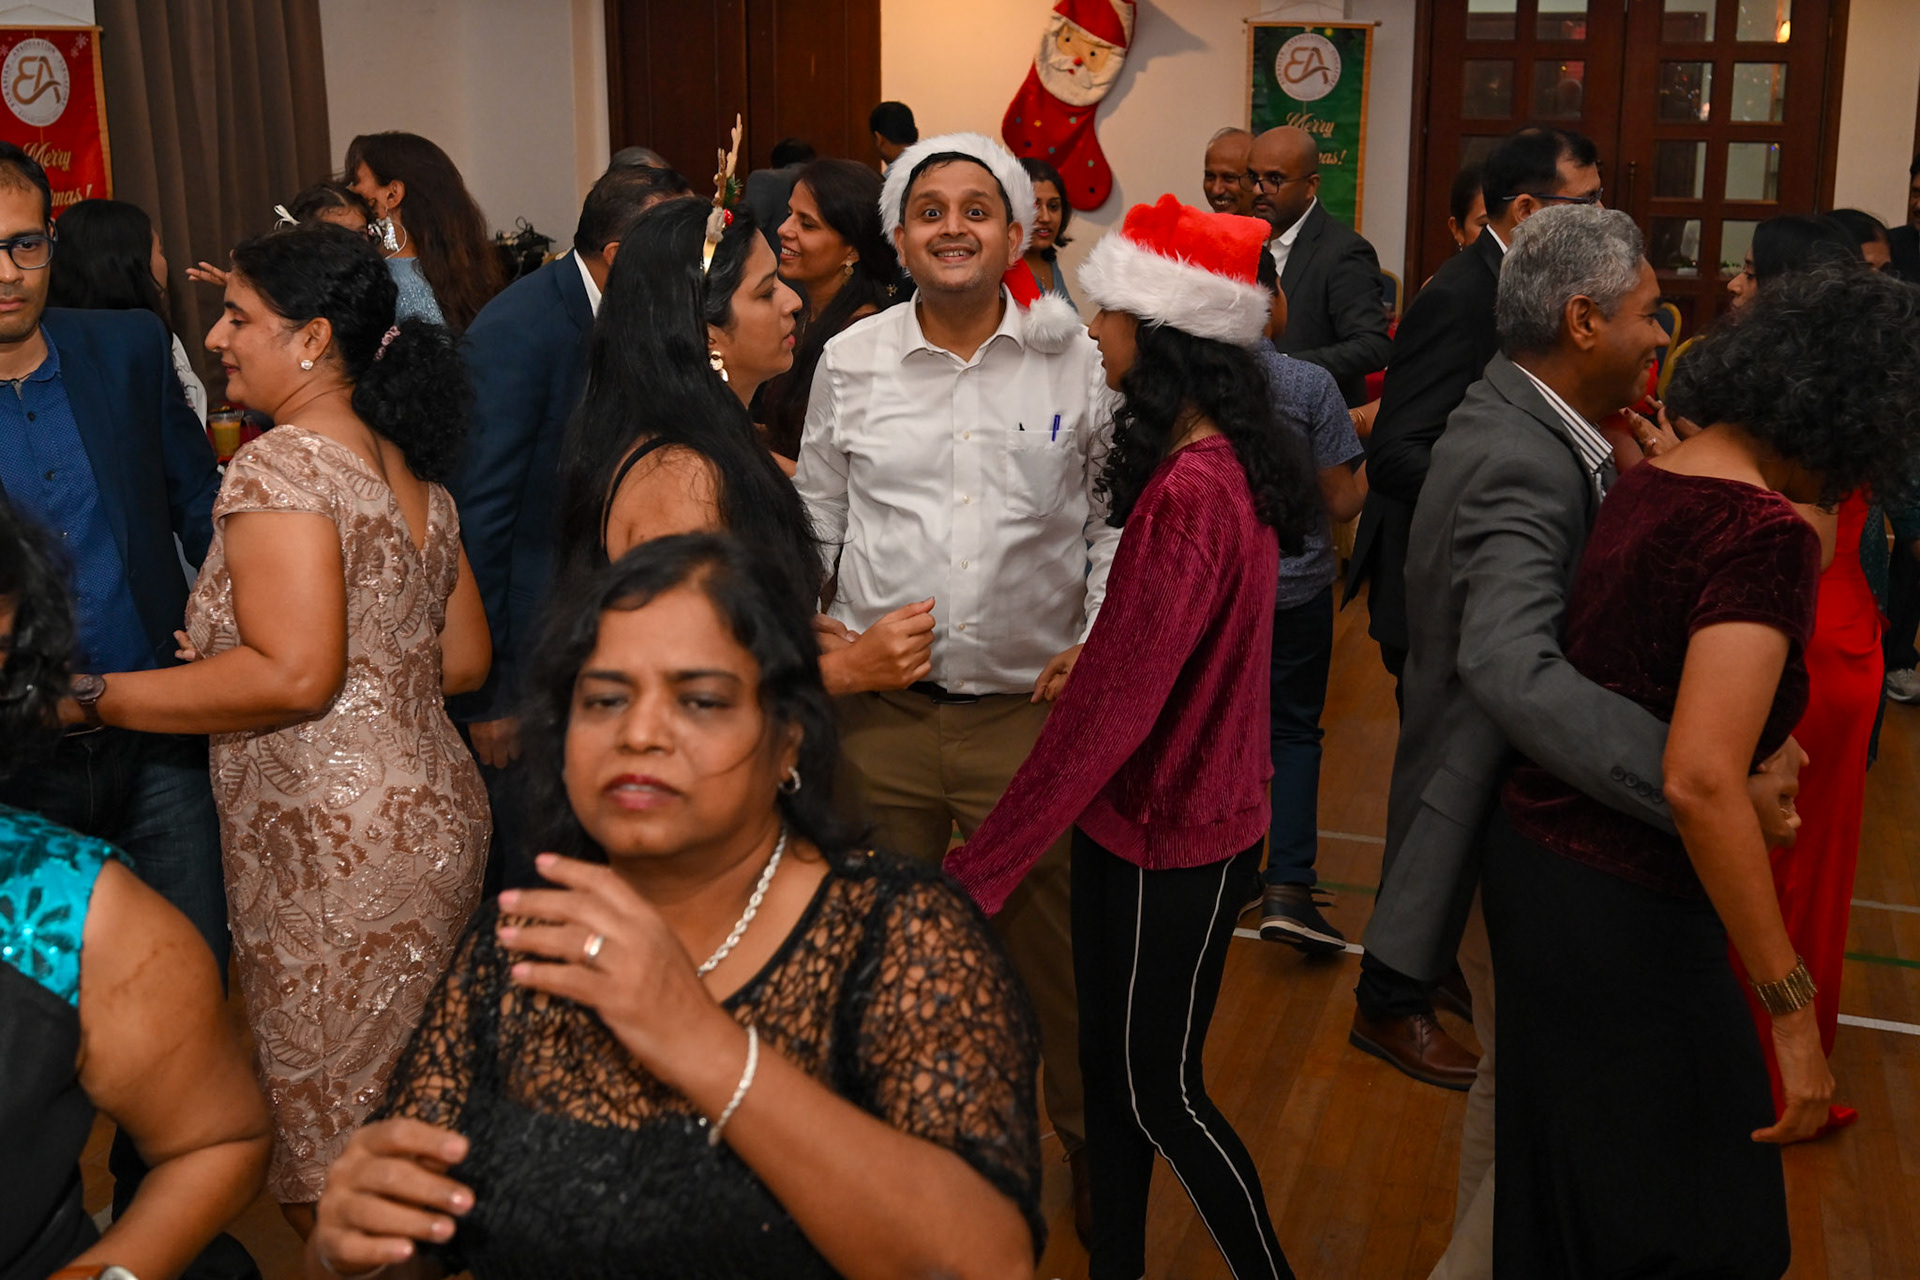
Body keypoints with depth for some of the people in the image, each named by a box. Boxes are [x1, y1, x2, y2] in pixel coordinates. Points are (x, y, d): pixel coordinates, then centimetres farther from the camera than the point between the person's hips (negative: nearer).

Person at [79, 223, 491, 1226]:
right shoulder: (412, 473, 13)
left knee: (333, 1158, 4)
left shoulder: (279, 467, -13)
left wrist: (99, 696, -15)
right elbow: (463, 661, 16)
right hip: (435, 814, 9)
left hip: (336, 854, -9)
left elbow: (296, 675, -23)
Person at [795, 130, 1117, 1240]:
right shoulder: (849, 361, 4)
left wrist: (1098, 638, -3)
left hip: (1032, 706, -2)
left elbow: (1116, 513, 7)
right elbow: (817, 515, 14)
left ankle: (1087, 1131, 32)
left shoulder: (1076, 358, -1)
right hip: (880, 707, 2)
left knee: (1053, 940, 9)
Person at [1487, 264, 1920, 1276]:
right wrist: (1792, 1009, -23)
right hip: (1625, 917, -9)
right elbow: (1701, 782, -29)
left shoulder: (1647, 481, 4)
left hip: (1537, 853, 9)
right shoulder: (1766, 535, -21)